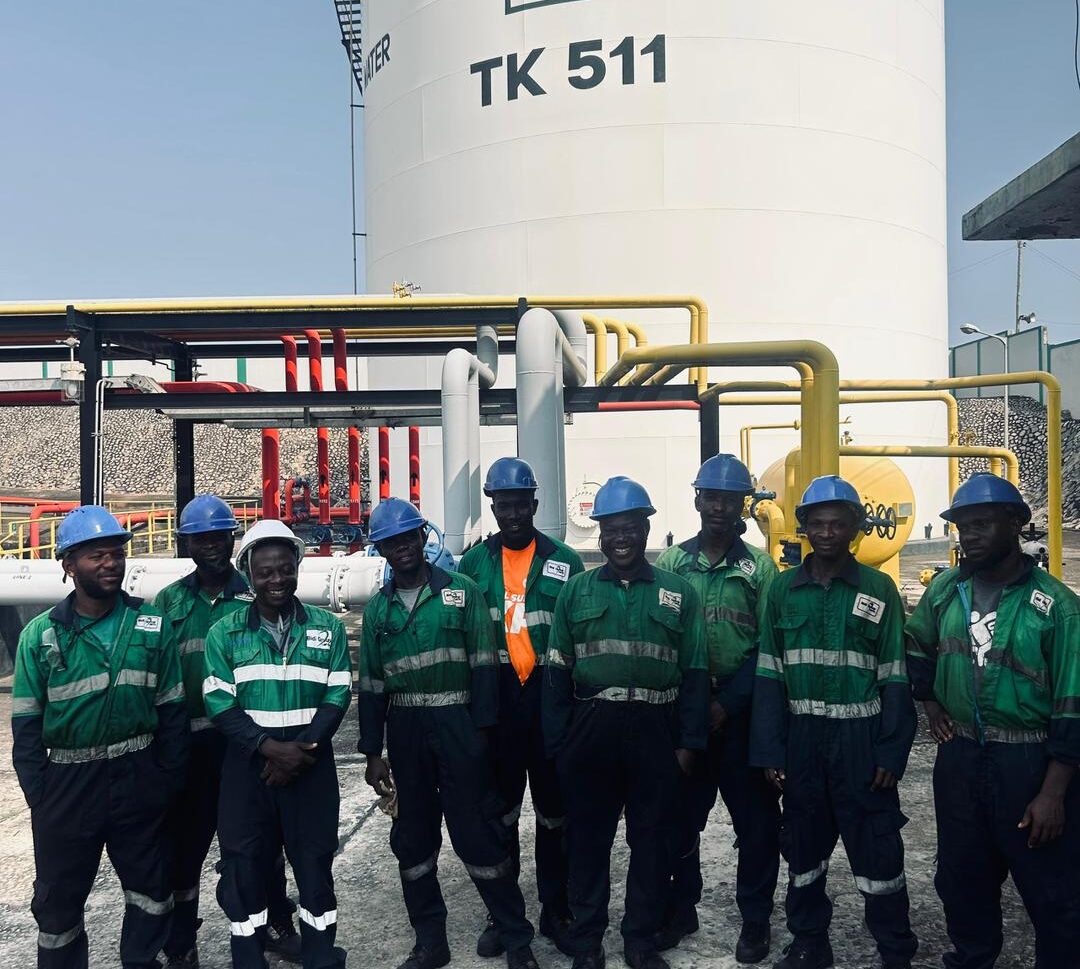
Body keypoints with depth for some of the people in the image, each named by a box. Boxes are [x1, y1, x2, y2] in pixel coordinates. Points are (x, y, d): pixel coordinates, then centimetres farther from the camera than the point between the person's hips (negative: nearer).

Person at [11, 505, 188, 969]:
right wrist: (38, 795, -5)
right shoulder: (40, 635, -5)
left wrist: (169, 777, -1)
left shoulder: (151, 625, -1)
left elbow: (172, 709, 2)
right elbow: (27, 724, -1)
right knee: (58, 897, 13)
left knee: (151, 887, 14)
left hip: (138, 778, 1)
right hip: (68, 782, -1)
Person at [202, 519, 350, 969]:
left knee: (315, 863, 7)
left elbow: (337, 697, -1)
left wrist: (302, 748, -15)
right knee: (244, 866, 6)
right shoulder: (224, 633, 2)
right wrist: (269, 746, -17)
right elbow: (220, 704, -5)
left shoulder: (328, 628, 4)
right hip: (247, 766, 0)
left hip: (312, 765, 0)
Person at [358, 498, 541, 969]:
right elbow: (371, 684, 10)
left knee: (477, 832, -2)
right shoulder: (377, 608, 8)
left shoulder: (462, 591, -2)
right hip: (405, 728, 4)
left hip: (457, 723, -4)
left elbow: (483, 664, -4)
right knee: (413, 835, 11)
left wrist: (482, 730, -10)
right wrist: (372, 751, 7)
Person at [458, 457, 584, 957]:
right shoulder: (475, 562, 3)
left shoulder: (564, 561, -1)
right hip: (496, 701, 1)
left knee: (554, 809, 10)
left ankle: (556, 910, 24)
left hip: (550, 699, -1)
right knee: (499, 810, 11)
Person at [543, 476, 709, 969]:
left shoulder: (679, 593, 4)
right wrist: (557, 741, 0)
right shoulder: (576, 591, 5)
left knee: (652, 838, 10)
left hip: (655, 731, 0)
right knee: (588, 836, 9)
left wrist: (688, 742, -1)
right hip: (591, 728, 0)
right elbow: (557, 670, 5)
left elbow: (695, 673, 5)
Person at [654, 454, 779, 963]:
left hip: (741, 709, -1)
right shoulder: (670, 562, 3)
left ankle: (756, 917, 22)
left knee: (755, 818, 6)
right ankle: (681, 907, 27)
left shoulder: (759, 567, -1)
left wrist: (727, 703, -11)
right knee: (680, 814, 10)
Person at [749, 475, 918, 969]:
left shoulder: (879, 588, -1)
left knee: (876, 849, 3)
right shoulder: (783, 589, 3)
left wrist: (891, 752, -7)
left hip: (860, 739, -2)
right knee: (803, 846, 14)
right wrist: (770, 751, -1)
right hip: (800, 737, 2)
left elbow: (895, 678, -1)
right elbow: (769, 675, 3)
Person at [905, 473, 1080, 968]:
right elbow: (917, 644, 22)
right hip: (958, 758, 5)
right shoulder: (945, 589, 2)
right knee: (962, 877, 18)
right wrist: (929, 702, 10)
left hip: (1030, 760, -5)